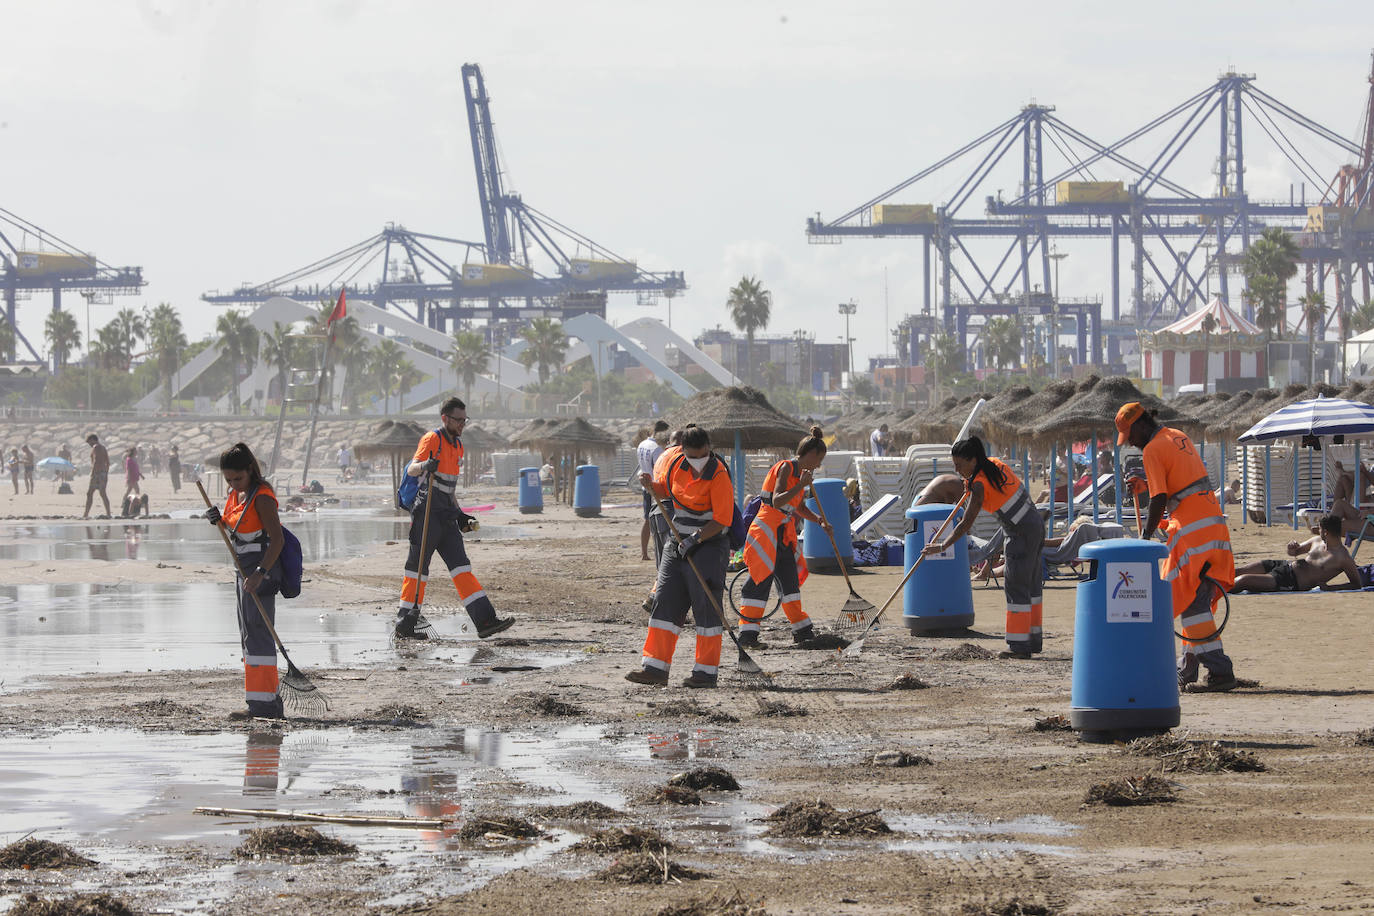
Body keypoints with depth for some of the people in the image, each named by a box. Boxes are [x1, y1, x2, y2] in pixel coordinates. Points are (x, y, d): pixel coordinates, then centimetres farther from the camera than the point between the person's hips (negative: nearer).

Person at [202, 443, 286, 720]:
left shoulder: (262, 497, -16)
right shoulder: (236, 495, 12)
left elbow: (277, 539, -23)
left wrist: (261, 572, -34)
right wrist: (219, 520, 3)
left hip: (261, 571, -10)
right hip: (243, 570, 10)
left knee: (258, 635, -12)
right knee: (249, 637, 13)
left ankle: (263, 704, -14)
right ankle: (270, 703, 18)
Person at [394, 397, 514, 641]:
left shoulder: (457, 446, 19)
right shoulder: (432, 439, -8)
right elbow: (411, 469, -22)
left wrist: (458, 513, 24)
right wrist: (425, 465, -43)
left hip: (446, 517, 8)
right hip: (427, 514, -8)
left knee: (461, 567, 0)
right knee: (418, 567, -3)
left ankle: (485, 620, -8)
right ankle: (405, 625, 3)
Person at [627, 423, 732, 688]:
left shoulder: (718, 475, -17)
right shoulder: (675, 462, 1)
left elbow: (722, 520, -17)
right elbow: (664, 491, 18)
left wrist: (696, 538, -26)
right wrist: (652, 485, -4)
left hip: (709, 545, -7)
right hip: (678, 543, 7)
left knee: (706, 607, -5)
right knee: (665, 602, 4)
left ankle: (707, 671, 3)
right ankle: (656, 668, 6)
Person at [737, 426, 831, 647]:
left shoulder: (801, 473, 15)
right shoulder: (786, 467, -12)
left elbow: (799, 508, 26)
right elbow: (777, 501, -23)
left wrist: (819, 521, 11)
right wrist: (801, 486, -27)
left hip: (784, 533, 9)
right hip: (767, 528, -9)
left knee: (790, 579, 11)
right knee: (761, 580, -9)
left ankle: (801, 631, 18)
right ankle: (747, 633, -8)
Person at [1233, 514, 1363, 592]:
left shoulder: (1343, 558, -13)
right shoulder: (1317, 540, 10)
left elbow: (1358, 584, -7)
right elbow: (1294, 552, 25)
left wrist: (1329, 588, -18)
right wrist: (1292, 548, -2)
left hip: (1292, 582, -8)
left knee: (1243, 580, -21)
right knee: (1235, 572, 1)